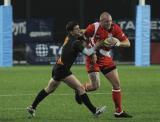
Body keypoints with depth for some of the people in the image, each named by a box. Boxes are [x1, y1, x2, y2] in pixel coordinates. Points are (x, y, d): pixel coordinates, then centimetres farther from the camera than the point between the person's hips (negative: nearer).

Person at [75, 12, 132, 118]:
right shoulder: (94, 27, -21)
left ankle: (119, 112, 12)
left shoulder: (115, 28, -12)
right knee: (95, 85, -14)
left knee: (117, 84, 2)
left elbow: (127, 43, -12)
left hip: (106, 58, 5)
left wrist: (118, 43, -31)